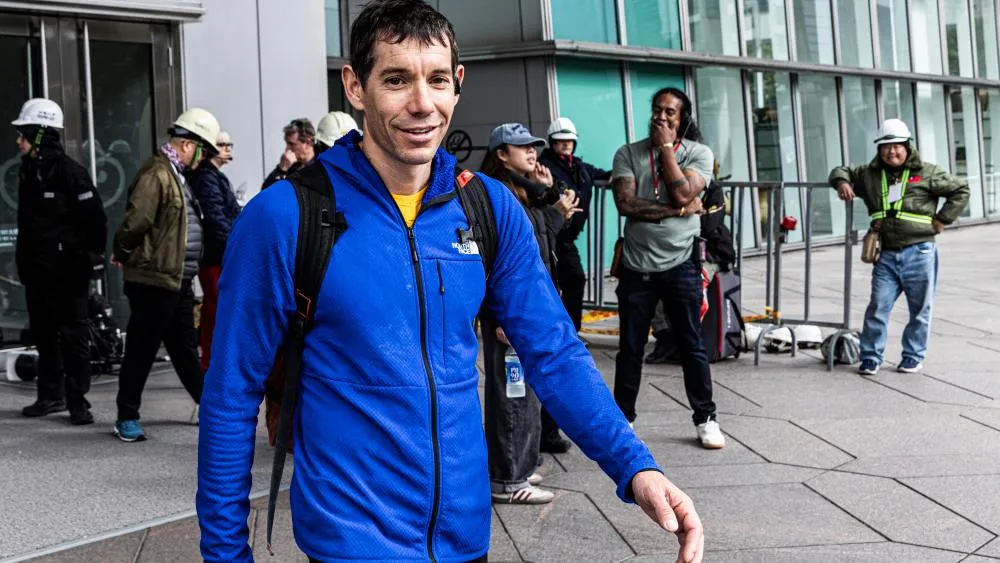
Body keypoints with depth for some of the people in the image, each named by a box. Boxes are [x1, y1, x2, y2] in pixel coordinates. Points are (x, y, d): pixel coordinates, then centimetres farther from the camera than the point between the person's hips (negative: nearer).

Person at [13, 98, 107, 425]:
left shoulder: (69, 172, -12)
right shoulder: (29, 172, 12)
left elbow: (94, 218, -13)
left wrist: (92, 258, -10)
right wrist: (23, 262, 16)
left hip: (67, 271, -8)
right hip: (36, 271, 8)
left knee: (73, 336, -2)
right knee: (44, 335, 14)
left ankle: (77, 402, 3)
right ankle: (51, 396, 25)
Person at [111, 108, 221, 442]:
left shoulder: (176, 175, 16)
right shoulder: (156, 175, -17)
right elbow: (135, 223, -21)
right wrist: (123, 256, -7)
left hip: (177, 279, 9)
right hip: (153, 278, -9)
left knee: (185, 345, 18)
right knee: (142, 349, 0)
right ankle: (127, 418, 10)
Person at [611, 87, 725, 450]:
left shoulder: (698, 153, 2)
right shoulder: (628, 154, 3)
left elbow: (683, 193, -16)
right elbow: (626, 203, -11)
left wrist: (666, 147, -9)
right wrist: (677, 210, -12)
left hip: (680, 264, -1)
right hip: (637, 266, 1)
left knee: (692, 345, 6)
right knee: (630, 349, 9)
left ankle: (705, 419, 18)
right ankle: (622, 419, 21)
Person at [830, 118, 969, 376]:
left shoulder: (926, 173, 2)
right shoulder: (869, 174, 11)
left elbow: (960, 190, 6)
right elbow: (842, 171, 25)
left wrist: (942, 219, -1)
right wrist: (842, 182, 2)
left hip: (919, 252, -2)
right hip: (886, 255, 2)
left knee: (920, 309, 7)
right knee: (878, 306, -2)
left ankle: (913, 356, 20)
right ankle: (871, 357, 5)